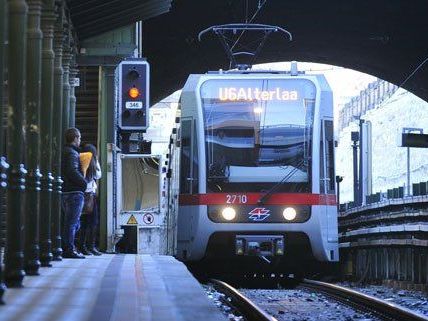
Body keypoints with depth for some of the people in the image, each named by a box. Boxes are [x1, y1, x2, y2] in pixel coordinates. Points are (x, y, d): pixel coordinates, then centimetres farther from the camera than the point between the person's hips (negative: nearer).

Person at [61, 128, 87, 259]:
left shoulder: (62, 152, 16)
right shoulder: (72, 153, -13)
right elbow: (72, 172, -24)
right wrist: (84, 183, -14)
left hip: (64, 192, 9)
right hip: (74, 191, -9)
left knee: (72, 222, 17)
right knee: (72, 222, -5)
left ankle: (67, 248, 18)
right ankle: (69, 250, -5)